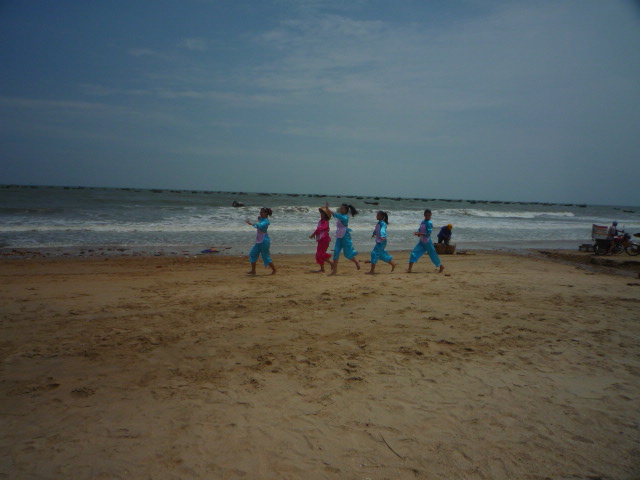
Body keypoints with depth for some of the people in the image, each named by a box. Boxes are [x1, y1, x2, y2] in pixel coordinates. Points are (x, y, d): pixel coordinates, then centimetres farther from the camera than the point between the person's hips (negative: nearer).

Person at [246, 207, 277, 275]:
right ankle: (253, 271, 13)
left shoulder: (266, 221, -17)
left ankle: (274, 269, 13)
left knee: (266, 257, -2)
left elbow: (259, 226, -36)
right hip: (259, 241, 10)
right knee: (252, 254, 7)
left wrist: (251, 223, -44)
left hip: (264, 241, -10)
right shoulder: (262, 219, 10)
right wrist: (259, 219, 12)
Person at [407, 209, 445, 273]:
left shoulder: (429, 223, -14)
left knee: (433, 254, 5)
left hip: (427, 242, -7)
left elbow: (428, 234, -20)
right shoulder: (422, 222, 9)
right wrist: (417, 233, -7)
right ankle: (409, 269, -6)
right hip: (421, 242, 7)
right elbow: (419, 230, 15)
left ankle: (441, 266, 27)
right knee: (414, 252, -5)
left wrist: (419, 233, -26)